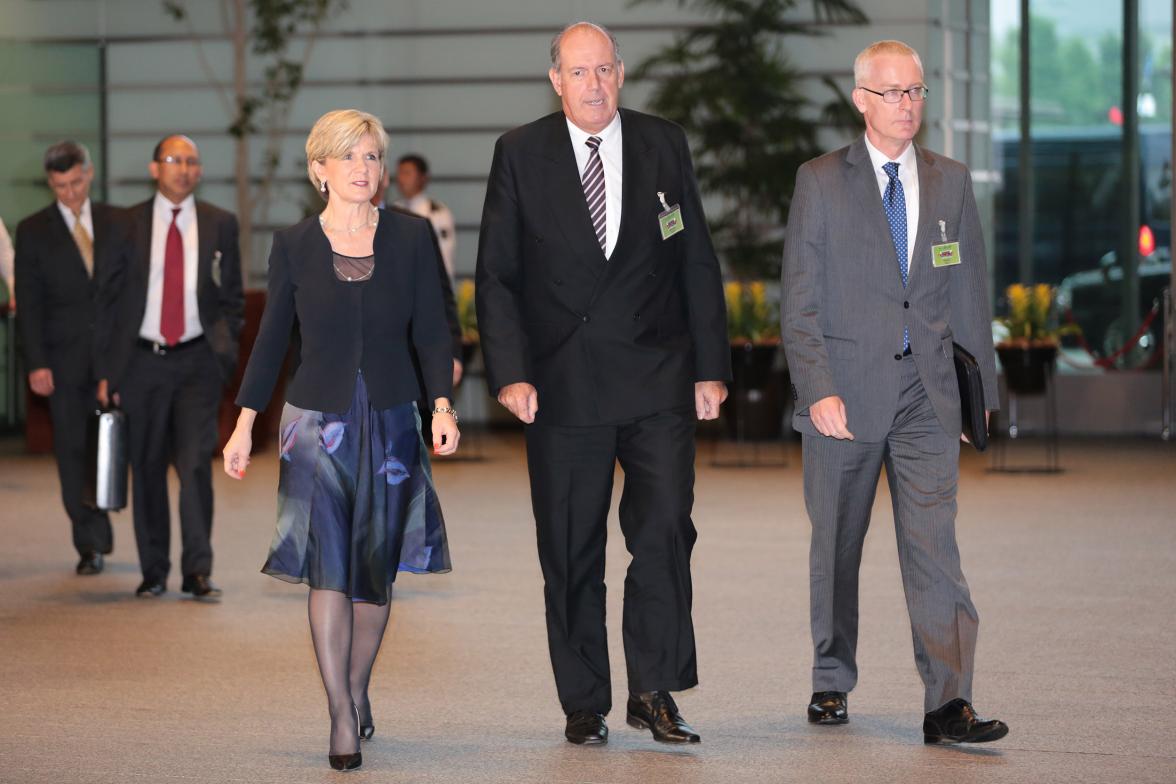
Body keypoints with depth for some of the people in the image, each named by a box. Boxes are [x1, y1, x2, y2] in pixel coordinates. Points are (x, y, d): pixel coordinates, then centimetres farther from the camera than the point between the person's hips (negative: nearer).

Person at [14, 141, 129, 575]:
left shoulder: (116, 223, 9)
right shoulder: (33, 231, 4)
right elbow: (28, 304, 1)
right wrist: (36, 363, -8)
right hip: (64, 360, -1)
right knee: (73, 452, 0)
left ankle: (97, 539, 11)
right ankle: (90, 545, 8)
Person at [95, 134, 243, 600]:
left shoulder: (220, 225, 6)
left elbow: (232, 298, 11)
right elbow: (109, 299, 5)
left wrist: (225, 351, -2)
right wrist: (107, 368, 0)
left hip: (197, 361, 0)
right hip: (142, 362, 1)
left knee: (196, 463, -10)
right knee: (148, 469, 5)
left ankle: (198, 571, -8)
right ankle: (153, 572, 15)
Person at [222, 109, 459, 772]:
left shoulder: (411, 237, 2)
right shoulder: (294, 245, 1)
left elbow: (431, 329, 2)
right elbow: (273, 337, 5)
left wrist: (443, 404, -10)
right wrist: (245, 423, 2)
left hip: (392, 419, 1)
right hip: (318, 419, -1)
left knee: (376, 569, 8)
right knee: (329, 565, -10)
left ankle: (357, 690, 28)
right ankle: (342, 719, -8)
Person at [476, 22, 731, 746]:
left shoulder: (665, 146, 7)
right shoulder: (521, 154, 3)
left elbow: (698, 265, 9)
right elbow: (497, 274, 2)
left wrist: (710, 367, 3)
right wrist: (510, 372, -8)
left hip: (657, 379, 0)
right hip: (563, 384, 0)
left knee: (665, 529, -11)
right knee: (570, 553, 4)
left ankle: (654, 691, 1)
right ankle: (585, 706, 14)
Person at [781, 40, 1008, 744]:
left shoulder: (951, 182, 10)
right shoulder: (820, 182, 1)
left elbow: (970, 293, 13)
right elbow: (800, 303, -2)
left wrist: (983, 389, 10)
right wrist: (819, 390, -12)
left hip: (927, 395, 1)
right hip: (846, 393, -1)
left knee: (934, 546, -10)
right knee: (836, 548, 10)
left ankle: (949, 705, -15)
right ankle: (832, 683, 27)